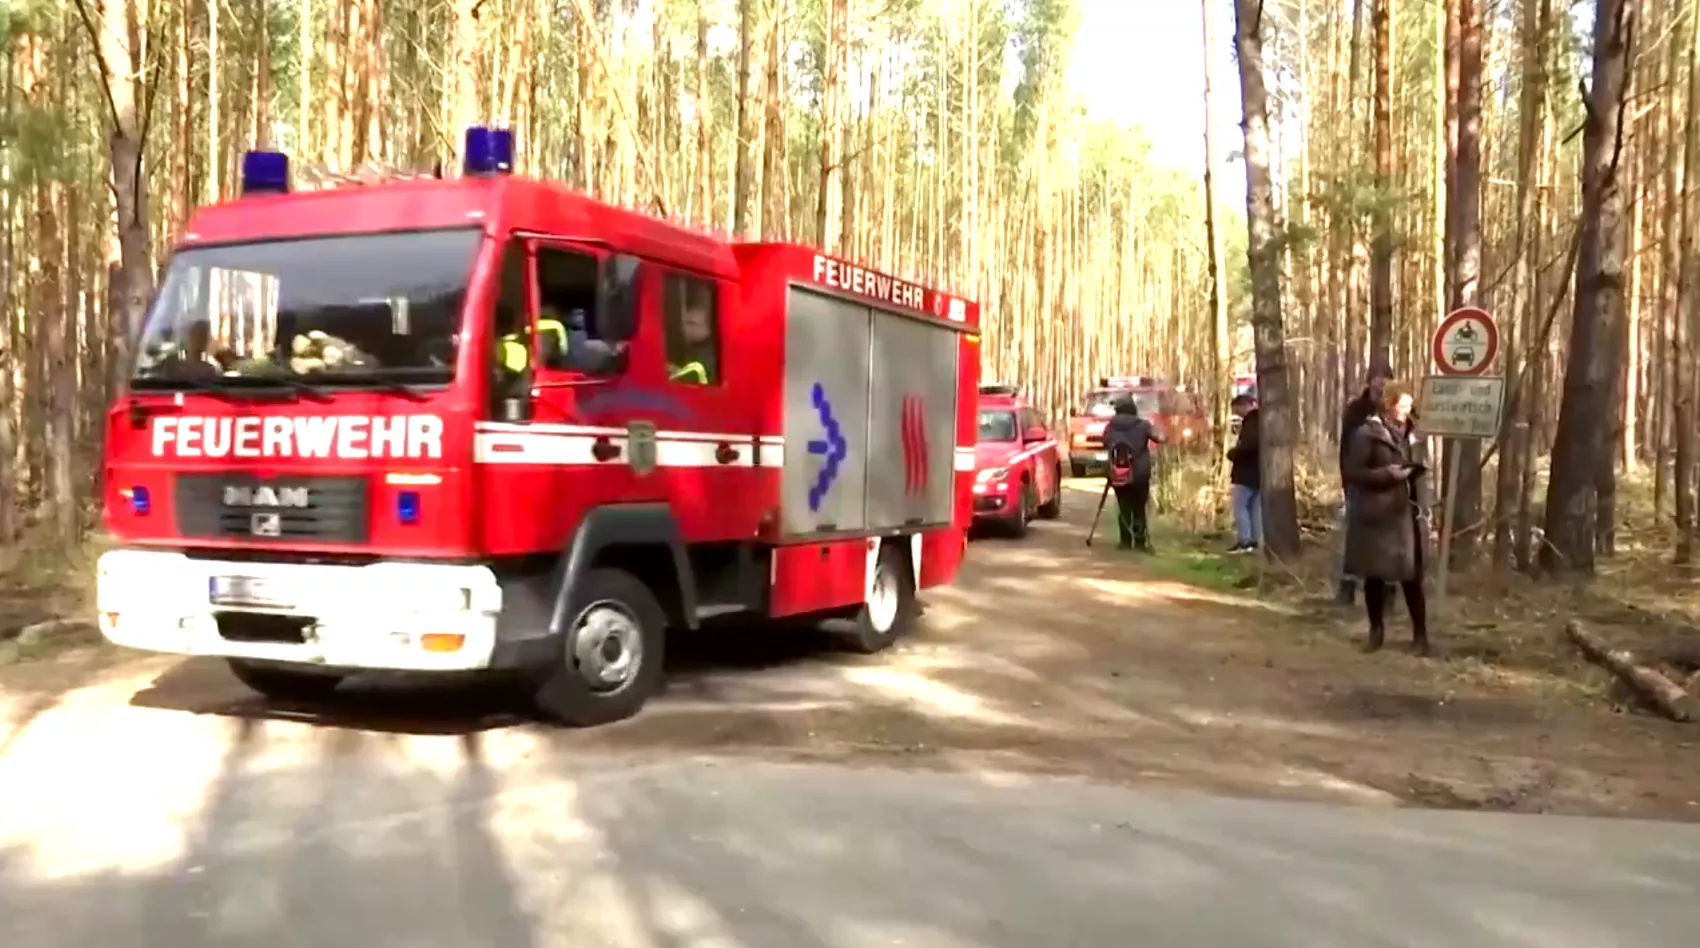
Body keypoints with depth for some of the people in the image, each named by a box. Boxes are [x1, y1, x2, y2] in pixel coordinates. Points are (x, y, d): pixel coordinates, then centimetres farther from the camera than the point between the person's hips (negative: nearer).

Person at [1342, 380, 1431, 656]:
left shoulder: (1409, 432, 11)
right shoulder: (1367, 433, -6)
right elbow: (1352, 473, -10)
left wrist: (1417, 467, 6)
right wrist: (1387, 473, -19)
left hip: (1406, 513, 3)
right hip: (1375, 515, -3)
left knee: (1411, 576, -1)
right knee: (1374, 576, 6)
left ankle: (1420, 634, 9)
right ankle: (1376, 630, 22)